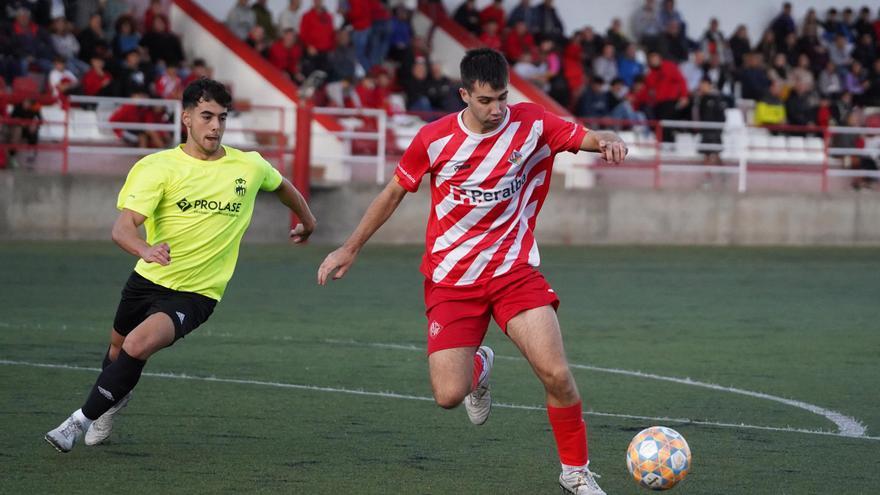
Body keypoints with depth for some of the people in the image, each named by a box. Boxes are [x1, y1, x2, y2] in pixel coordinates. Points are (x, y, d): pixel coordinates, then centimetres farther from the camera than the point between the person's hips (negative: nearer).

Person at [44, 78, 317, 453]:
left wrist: (307, 221, 35)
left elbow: (282, 186, 22)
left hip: (196, 293, -2)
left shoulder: (250, 167, -4)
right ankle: (116, 396, 55)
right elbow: (122, 227, -23)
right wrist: (145, 249, -45)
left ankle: (85, 418, -10)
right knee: (118, 347, 20)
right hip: (148, 279, 2)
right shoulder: (159, 167, -11)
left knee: (137, 345, -25)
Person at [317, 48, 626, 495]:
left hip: (515, 270, 0)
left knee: (556, 374, -18)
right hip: (451, 280, 0)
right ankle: (478, 366, 29)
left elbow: (586, 138, -9)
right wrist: (350, 249, 13)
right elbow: (393, 192, 7)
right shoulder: (435, 139, -6)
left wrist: (607, 141, -35)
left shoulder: (532, 124, -6)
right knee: (448, 395, -10)